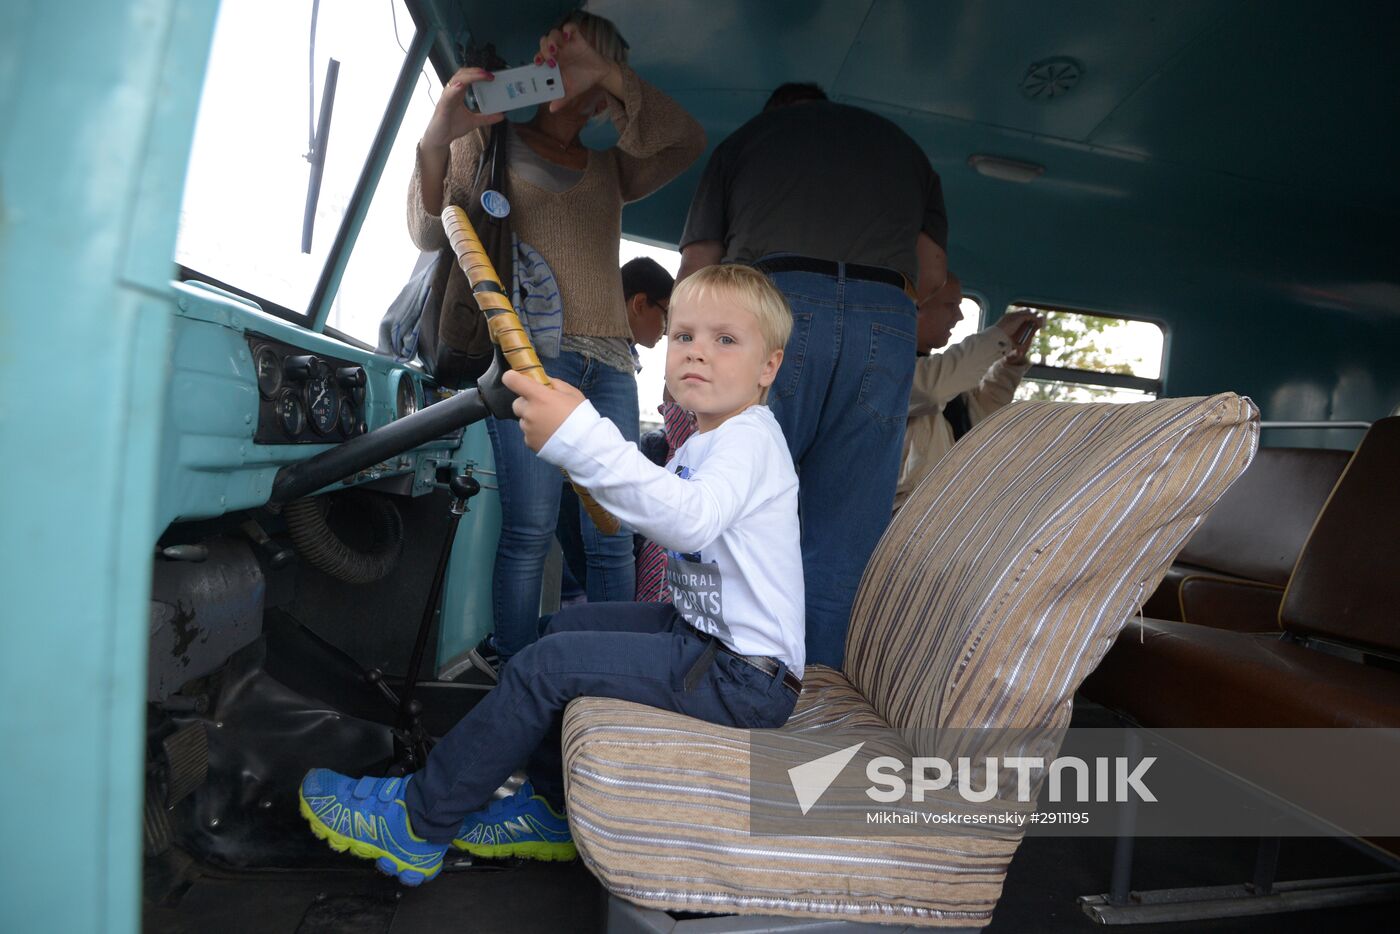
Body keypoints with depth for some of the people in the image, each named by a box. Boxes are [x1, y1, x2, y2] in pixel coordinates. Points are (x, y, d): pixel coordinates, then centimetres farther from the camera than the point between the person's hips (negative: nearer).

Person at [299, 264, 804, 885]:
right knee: (567, 625, 18)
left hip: (744, 678, -10)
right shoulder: (702, 444, 14)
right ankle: (552, 811, 26)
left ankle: (416, 824, 4)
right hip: (705, 634, 11)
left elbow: (690, 521, -39)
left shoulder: (751, 439, -19)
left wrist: (583, 439, -46)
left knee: (548, 665, -15)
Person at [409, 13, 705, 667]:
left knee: (612, 537, -3)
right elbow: (430, 234, 4)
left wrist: (604, 72, 0)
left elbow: (686, 142, 7)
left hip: (608, 360, 4)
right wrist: (436, 140, -12)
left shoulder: (610, 167, 25)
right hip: (531, 348, -3)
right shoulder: (490, 138, 17)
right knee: (531, 527, -12)